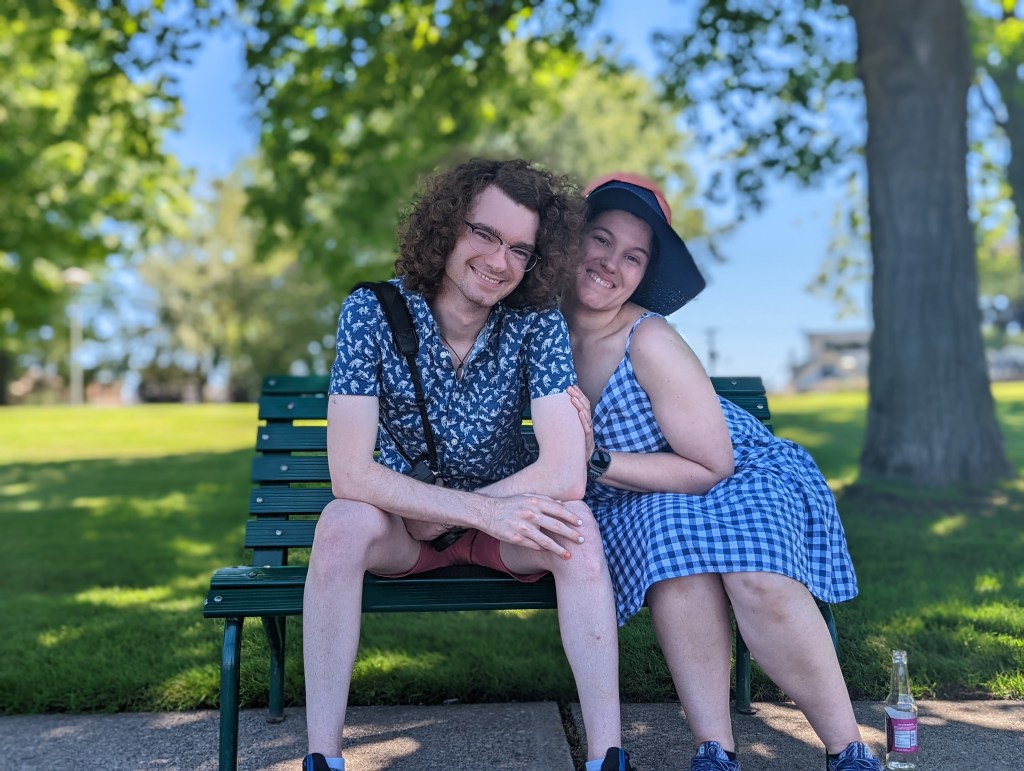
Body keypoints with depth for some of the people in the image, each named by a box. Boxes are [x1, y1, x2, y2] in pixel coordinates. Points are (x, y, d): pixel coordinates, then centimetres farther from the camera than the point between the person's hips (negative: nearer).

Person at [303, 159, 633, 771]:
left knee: (575, 526, -29)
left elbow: (566, 473, -25)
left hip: (505, 520, 1)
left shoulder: (538, 323, -16)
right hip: (398, 523, 0)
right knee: (344, 523, -31)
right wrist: (483, 510, -33)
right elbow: (351, 474, -25)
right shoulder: (373, 313, -17)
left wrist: (435, 514, -24)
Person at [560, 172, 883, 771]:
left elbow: (713, 467, -19)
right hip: (640, 503, 3)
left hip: (743, 474, -3)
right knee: (677, 553, -34)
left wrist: (597, 463, -25)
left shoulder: (649, 342, -22)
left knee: (757, 578, -35)